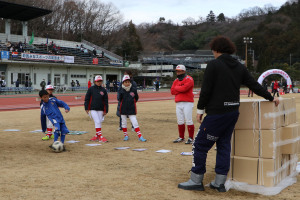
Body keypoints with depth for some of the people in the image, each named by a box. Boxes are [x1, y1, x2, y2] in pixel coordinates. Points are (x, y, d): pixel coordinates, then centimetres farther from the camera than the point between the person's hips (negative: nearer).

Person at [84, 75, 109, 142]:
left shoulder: (103, 90, 6)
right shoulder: (91, 89, 0)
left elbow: (106, 101, 10)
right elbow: (87, 99, 3)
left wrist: (105, 110, 7)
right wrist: (86, 108, -1)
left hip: (100, 109, 3)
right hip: (93, 109, -3)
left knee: (99, 122, 4)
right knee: (97, 122, -12)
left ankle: (97, 136, 19)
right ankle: (100, 136, -11)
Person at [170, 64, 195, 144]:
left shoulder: (189, 79, -4)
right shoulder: (176, 81, 17)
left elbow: (184, 88, -20)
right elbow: (172, 91, 6)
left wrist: (176, 88, -3)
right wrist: (181, 88, -8)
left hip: (187, 103, -6)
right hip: (178, 103, 7)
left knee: (189, 121, -6)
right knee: (180, 121, 9)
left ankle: (190, 138, 1)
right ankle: (181, 137, 19)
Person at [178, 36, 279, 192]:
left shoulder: (213, 65, -8)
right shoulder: (239, 67, 12)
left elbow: (205, 90, -12)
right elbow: (254, 85, 15)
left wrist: (200, 109, -4)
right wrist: (270, 98, 26)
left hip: (217, 113, -8)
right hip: (233, 112, 8)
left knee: (200, 145, 2)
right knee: (224, 144, 13)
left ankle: (196, 181, 7)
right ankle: (220, 183, 16)